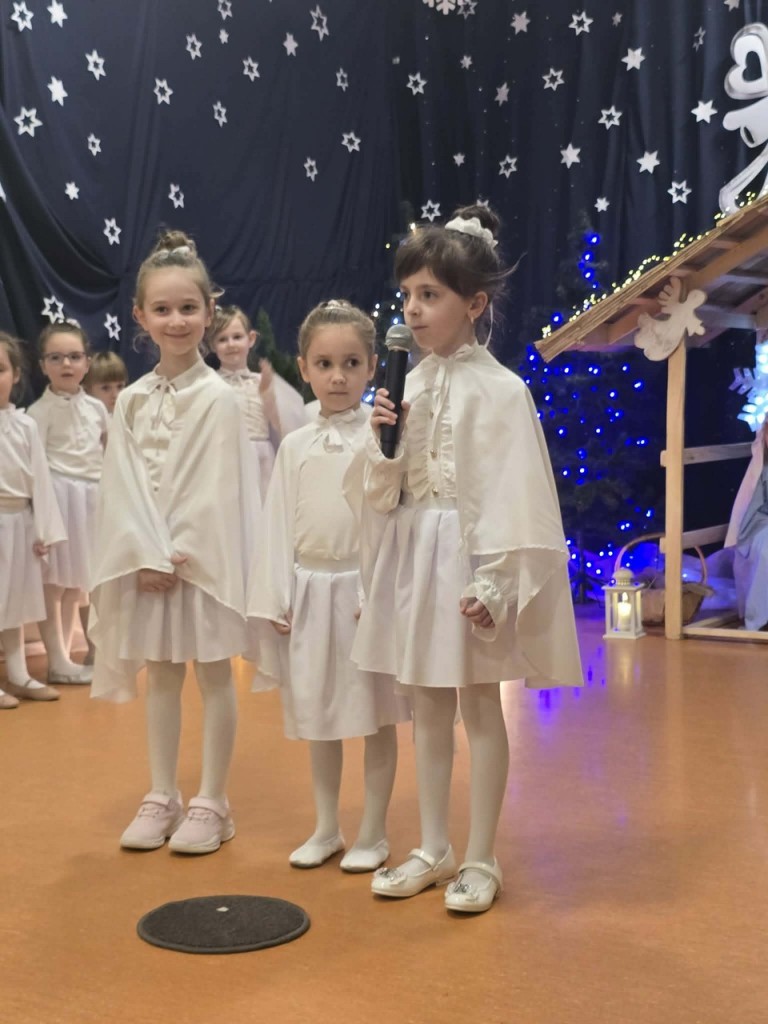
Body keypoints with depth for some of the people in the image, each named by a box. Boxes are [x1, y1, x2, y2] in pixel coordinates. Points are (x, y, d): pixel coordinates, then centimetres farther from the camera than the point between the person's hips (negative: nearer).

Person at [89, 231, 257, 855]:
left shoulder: (217, 397, -7)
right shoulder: (132, 400, 4)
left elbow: (216, 491, -12)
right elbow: (123, 485, -1)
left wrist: (180, 554, -16)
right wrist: (148, 555, -12)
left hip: (206, 554, -4)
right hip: (148, 555, 4)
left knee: (213, 675, 5)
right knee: (160, 675, 12)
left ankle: (212, 803, 15)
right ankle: (162, 798, 24)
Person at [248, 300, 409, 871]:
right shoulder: (295, 446, 6)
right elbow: (279, 525, 6)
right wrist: (277, 599, 1)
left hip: (365, 589, -4)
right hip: (310, 592, 4)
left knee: (376, 717, 6)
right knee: (318, 717, 13)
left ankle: (373, 834, 19)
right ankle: (326, 829, 28)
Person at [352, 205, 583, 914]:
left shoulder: (500, 390, -11)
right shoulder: (409, 385, 6)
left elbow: (511, 494, -14)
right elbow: (385, 490, 9)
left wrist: (490, 583, -18)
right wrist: (384, 443, -11)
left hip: (467, 555, -6)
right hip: (413, 552, 6)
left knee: (479, 705, 5)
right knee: (426, 704, 13)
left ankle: (481, 860, 18)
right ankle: (434, 849, 27)